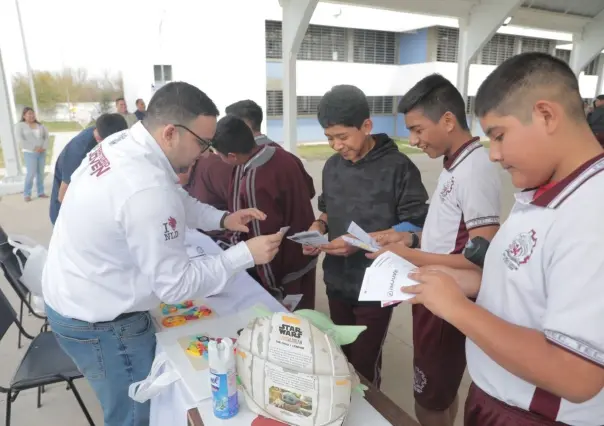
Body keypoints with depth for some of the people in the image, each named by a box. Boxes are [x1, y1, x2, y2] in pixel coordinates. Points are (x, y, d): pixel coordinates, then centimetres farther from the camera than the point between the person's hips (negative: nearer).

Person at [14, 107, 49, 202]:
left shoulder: (40, 125, 12)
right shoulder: (20, 125, -2)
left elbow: (46, 137, 9)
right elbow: (20, 140, -12)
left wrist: (44, 147, -9)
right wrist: (34, 148, -18)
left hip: (42, 153, 4)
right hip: (30, 153, -4)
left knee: (40, 173, 6)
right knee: (31, 173, -9)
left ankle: (41, 192, 14)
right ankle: (26, 194, 3)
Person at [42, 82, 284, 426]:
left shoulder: (123, 144, -6)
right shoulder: (148, 189, -35)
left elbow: (175, 200, 10)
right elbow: (177, 285, -27)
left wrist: (222, 219, -3)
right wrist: (246, 254, -22)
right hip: (98, 322, -9)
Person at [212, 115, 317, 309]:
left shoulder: (253, 183, -30)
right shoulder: (282, 154, -6)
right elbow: (309, 191, 10)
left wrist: (273, 289, -14)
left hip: (283, 271, -8)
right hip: (304, 258, 8)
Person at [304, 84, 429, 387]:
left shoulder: (397, 167, -15)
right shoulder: (332, 166, 4)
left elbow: (415, 226, -15)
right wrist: (319, 226, -6)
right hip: (337, 282, 6)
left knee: (364, 366, 6)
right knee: (342, 358, 19)